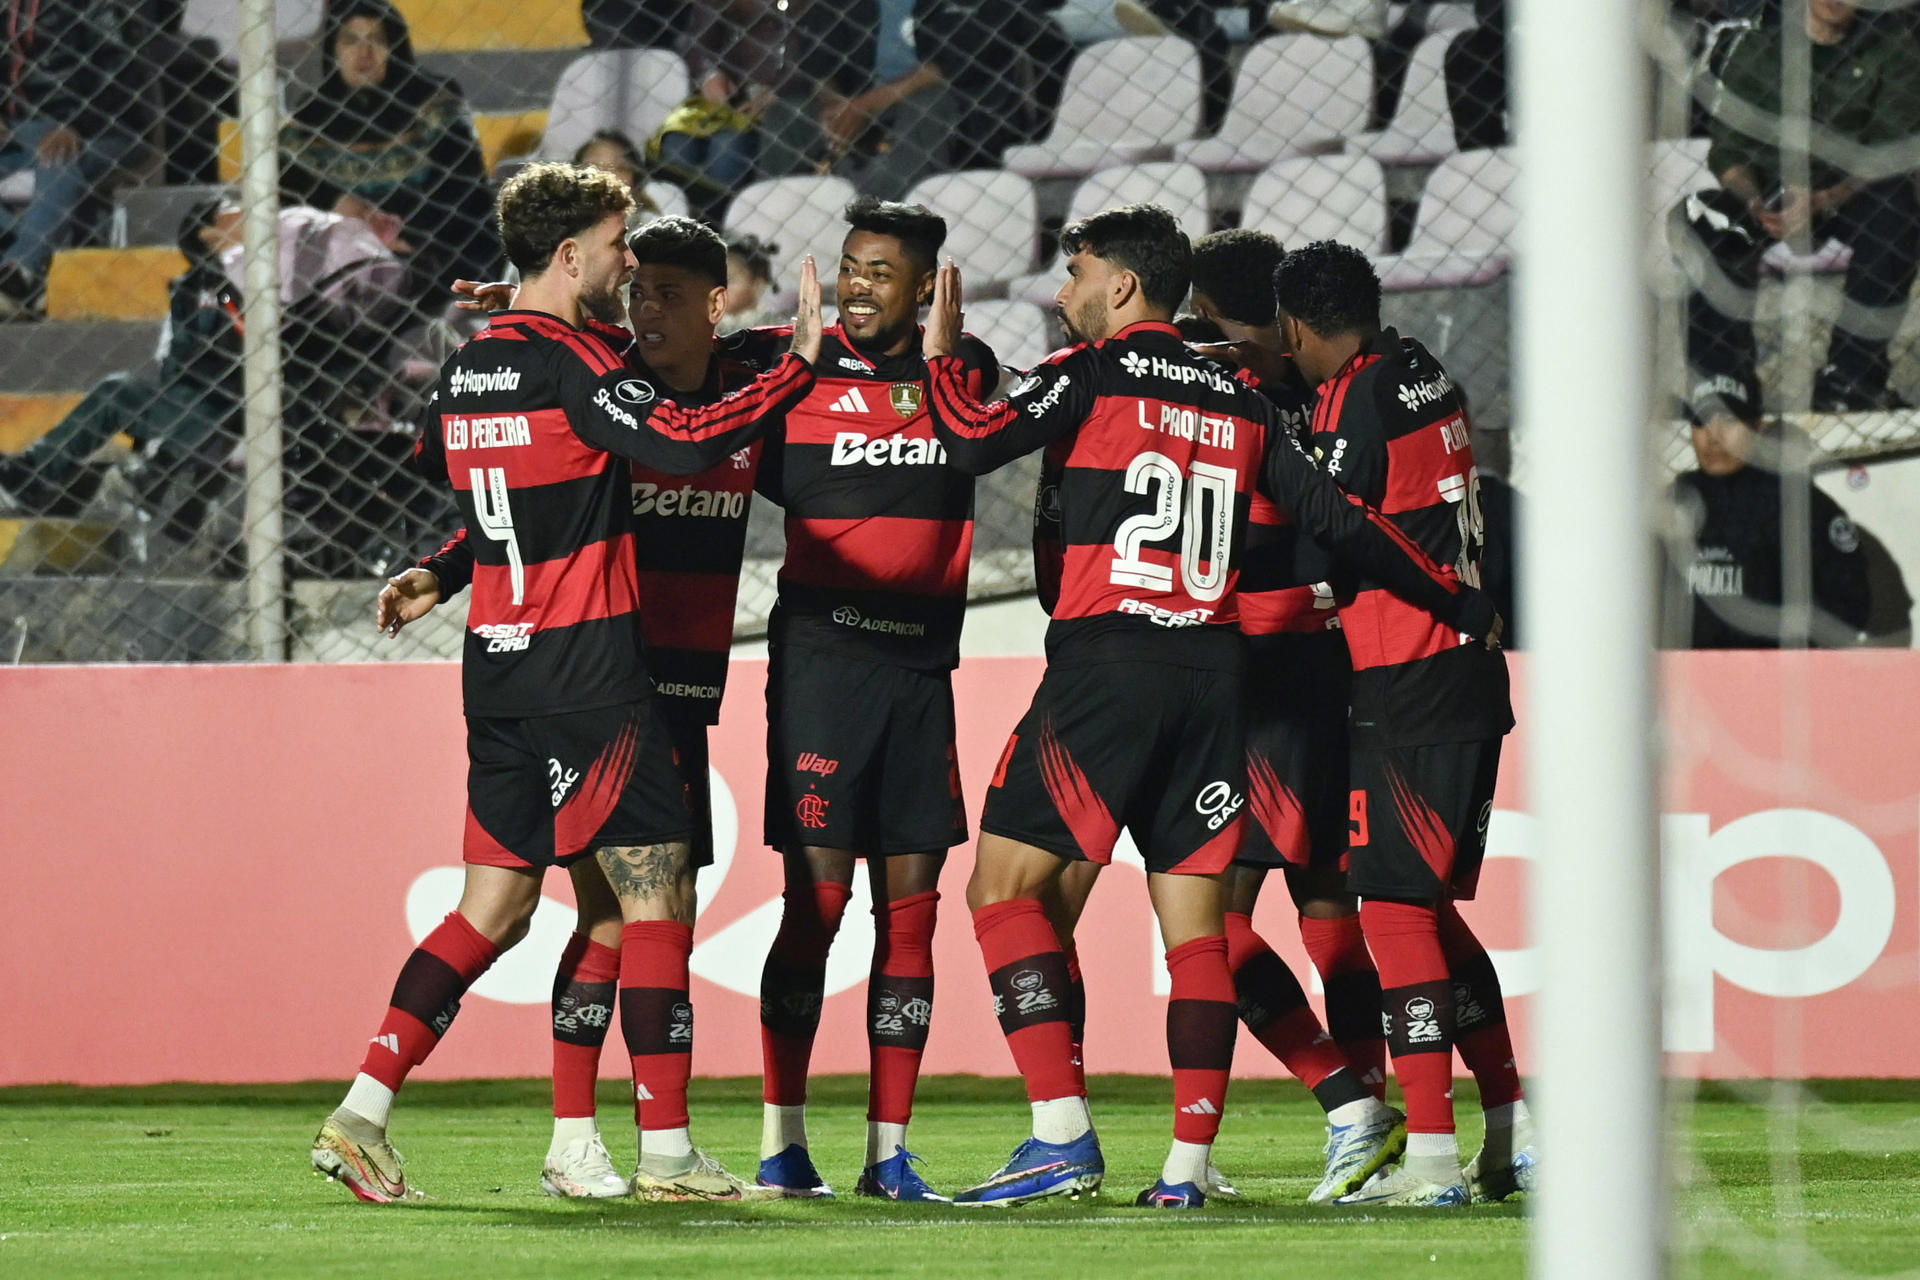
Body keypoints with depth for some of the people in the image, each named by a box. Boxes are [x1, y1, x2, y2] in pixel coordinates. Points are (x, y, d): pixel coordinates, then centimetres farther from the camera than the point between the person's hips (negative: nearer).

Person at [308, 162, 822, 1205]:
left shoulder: (467, 368, 12)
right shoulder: (570, 362, -13)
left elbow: (435, 458, 32)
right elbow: (684, 442, -26)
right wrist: (800, 362, -17)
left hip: (499, 671, 8)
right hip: (588, 673, -8)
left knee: (494, 906, 11)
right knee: (658, 892, -1)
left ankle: (362, 1112, 1)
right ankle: (665, 1149, -2)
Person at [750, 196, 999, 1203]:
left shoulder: (964, 372, 9)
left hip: (920, 665, 3)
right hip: (821, 655, -3)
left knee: (911, 902, 3)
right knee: (816, 895, -6)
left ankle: (888, 1149, 8)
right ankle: (783, 1140, -1)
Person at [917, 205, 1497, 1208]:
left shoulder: (1092, 373, -1)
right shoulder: (1240, 404, 15)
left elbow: (973, 441, -12)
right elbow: (1335, 518, 18)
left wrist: (940, 353, 7)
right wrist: (1458, 601, 28)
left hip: (1106, 662, -6)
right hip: (1213, 670, 6)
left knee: (1003, 886, -1)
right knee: (1194, 919, 5)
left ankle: (1063, 1135, -12)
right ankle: (1187, 1165, 0)